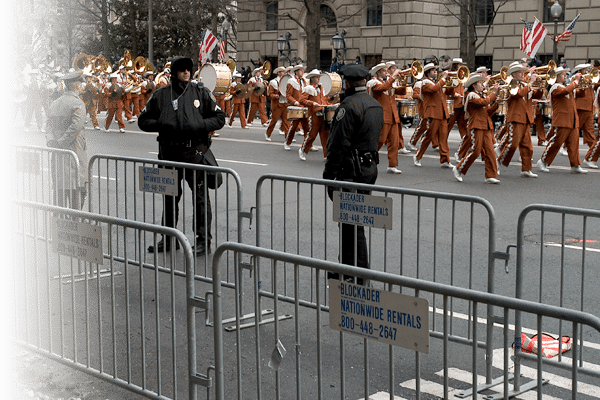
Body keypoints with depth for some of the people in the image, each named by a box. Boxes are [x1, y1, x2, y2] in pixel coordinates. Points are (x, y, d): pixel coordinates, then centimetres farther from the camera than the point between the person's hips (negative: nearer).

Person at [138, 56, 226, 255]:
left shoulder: (201, 92, 4)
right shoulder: (161, 95, 7)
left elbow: (219, 118, 6)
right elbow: (143, 121, 11)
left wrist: (198, 125, -10)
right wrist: (162, 125, -7)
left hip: (195, 151, -2)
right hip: (169, 151, 3)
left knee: (200, 197, -2)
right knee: (170, 196, 12)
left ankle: (203, 240, 5)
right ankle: (168, 238, 23)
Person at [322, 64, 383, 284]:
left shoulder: (349, 105, -16)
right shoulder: (376, 105, 13)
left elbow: (339, 143, -17)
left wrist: (329, 172, -13)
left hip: (353, 170, -9)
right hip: (370, 165, 9)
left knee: (352, 222, -4)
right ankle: (346, 267, 26)